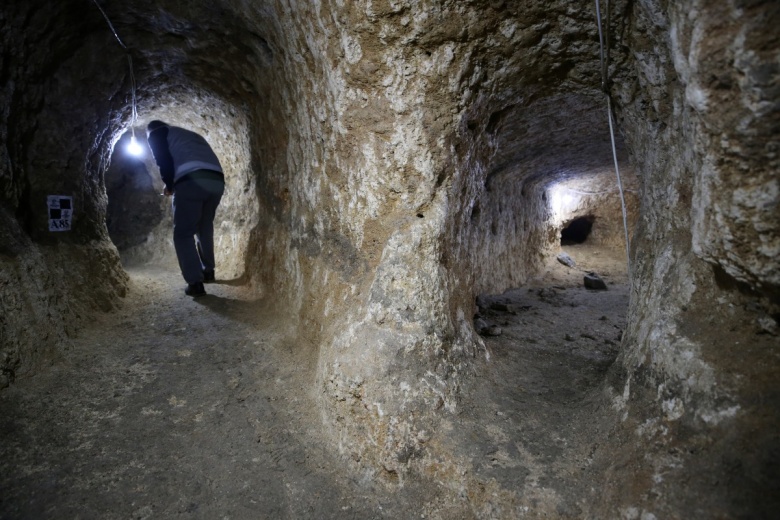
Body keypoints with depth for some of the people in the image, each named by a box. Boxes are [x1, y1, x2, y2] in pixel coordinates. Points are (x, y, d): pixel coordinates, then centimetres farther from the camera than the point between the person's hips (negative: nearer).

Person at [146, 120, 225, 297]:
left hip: (192, 181, -6)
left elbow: (164, 160, 3)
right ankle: (208, 271, 32)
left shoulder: (157, 134, 20)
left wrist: (169, 185, 18)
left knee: (183, 234, 2)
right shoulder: (190, 135, 39)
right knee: (205, 229, 25)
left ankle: (195, 283, -5)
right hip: (217, 180, 6)